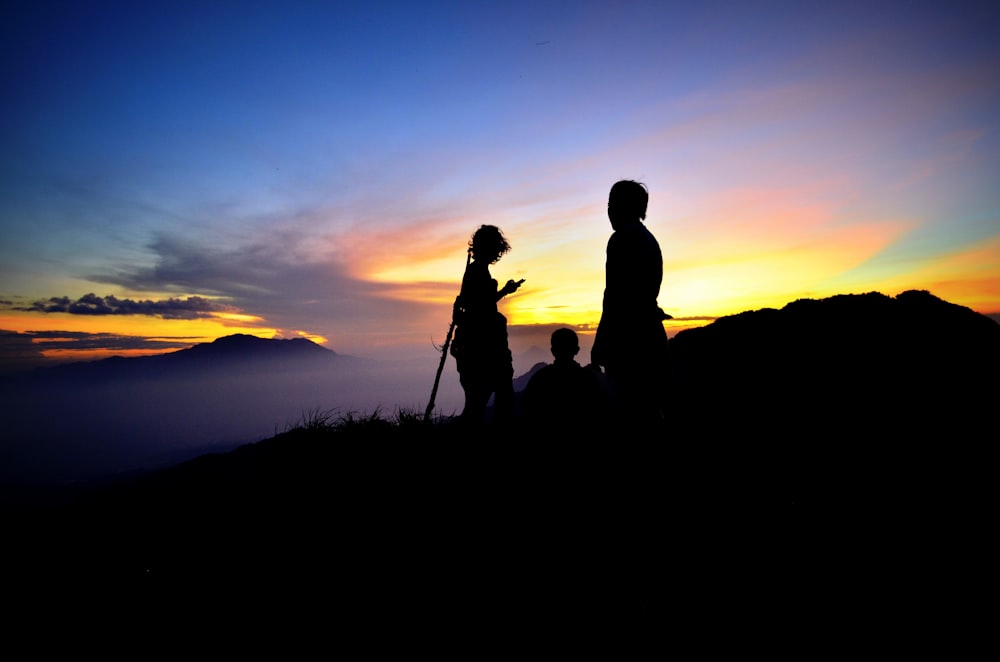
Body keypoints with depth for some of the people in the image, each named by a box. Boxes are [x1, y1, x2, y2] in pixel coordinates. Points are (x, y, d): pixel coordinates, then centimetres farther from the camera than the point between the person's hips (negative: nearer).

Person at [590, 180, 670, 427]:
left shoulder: (622, 239, -8)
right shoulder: (648, 239, 19)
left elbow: (615, 296, -16)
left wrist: (601, 345, -15)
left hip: (630, 339, -10)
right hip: (649, 336, 10)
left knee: (631, 416, -8)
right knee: (649, 414, 12)